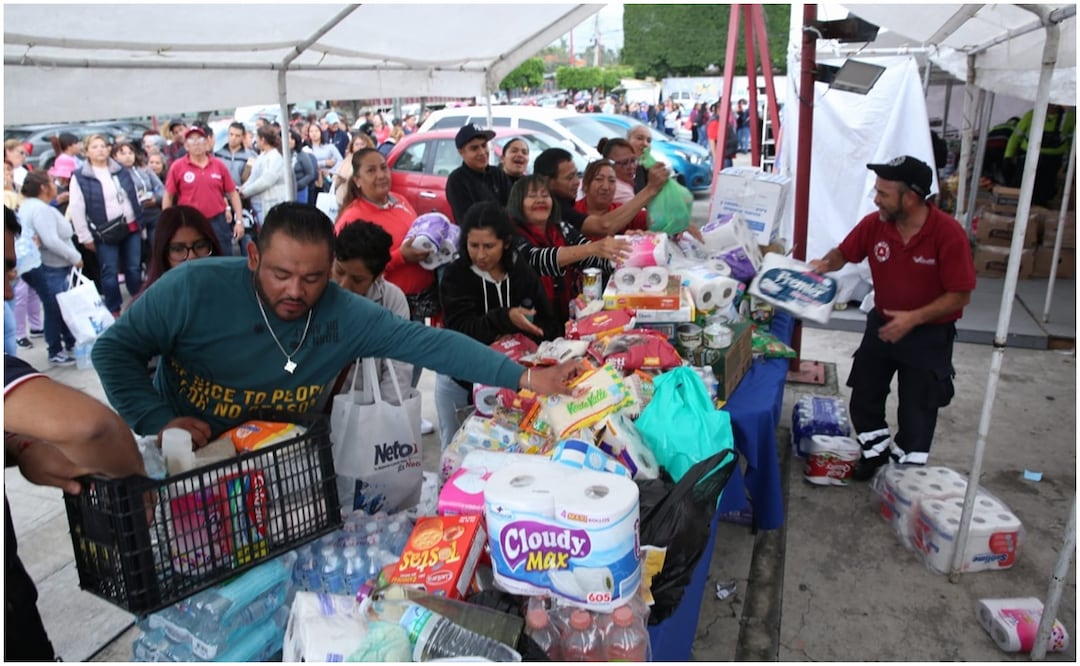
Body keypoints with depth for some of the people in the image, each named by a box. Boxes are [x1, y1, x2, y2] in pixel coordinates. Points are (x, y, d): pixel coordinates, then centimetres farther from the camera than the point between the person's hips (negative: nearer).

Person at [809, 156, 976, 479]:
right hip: (882, 324, 4)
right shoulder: (874, 224, -13)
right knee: (863, 397, 14)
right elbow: (844, 252, 4)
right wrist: (825, 264, -18)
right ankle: (876, 449, 41)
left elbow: (961, 295, -19)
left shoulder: (949, 234, -24)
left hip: (929, 335, -4)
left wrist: (913, 318, -27)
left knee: (917, 410, 9)